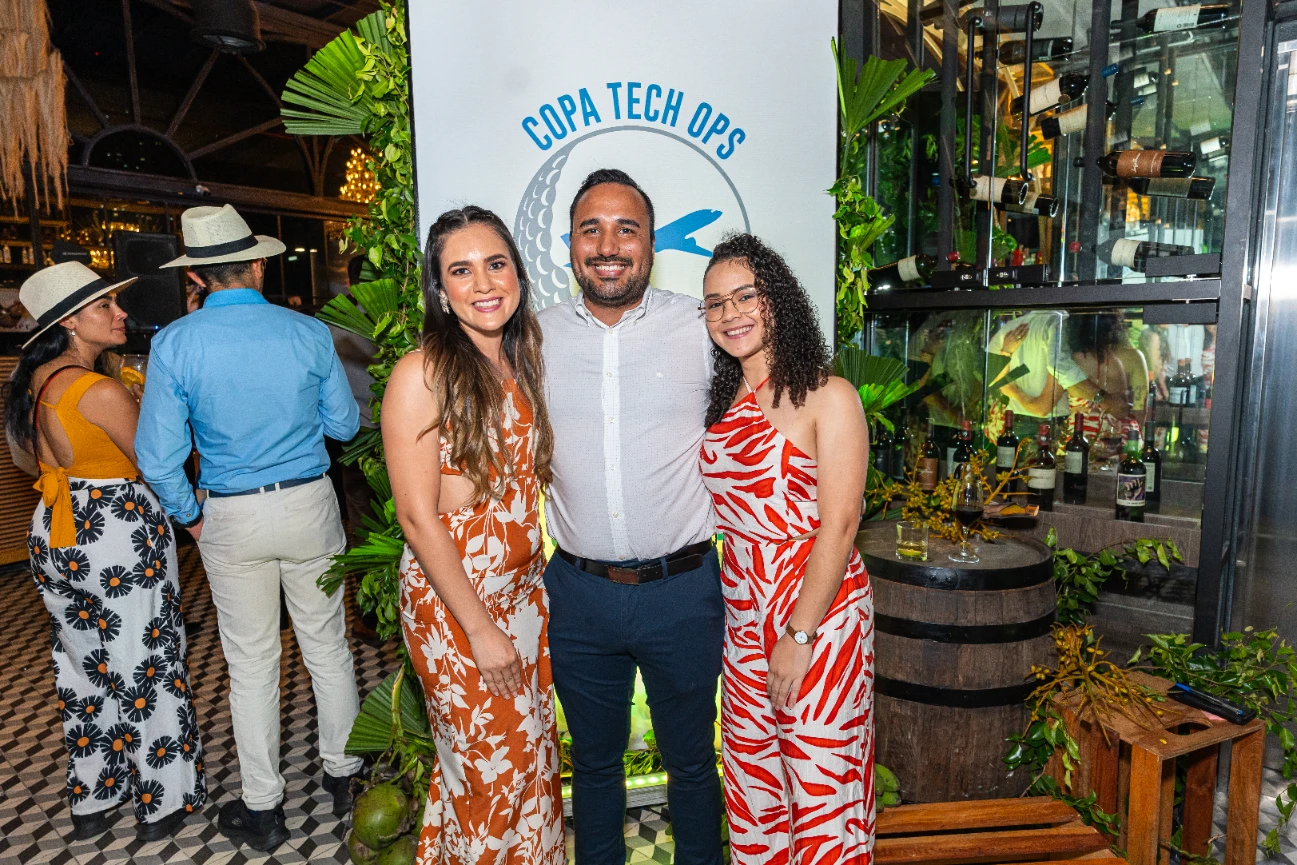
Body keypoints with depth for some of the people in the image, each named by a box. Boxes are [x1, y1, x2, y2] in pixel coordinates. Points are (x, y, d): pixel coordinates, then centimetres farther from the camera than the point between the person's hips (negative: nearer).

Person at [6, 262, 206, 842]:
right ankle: (163, 804, 22)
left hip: (53, 534, 8)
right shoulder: (102, 391, -22)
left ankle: (91, 803, 35)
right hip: (119, 537, -8)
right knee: (146, 670, 7)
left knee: (84, 668, 20)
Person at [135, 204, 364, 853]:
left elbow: (159, 458, -10)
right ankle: (344, 776, 31)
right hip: (310, 506, 1)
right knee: (327, 647, 15)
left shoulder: (173, 344, -10)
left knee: (251, 662, 12)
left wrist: (190, 518, 7)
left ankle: (263, 810, 26)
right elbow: (345, 425, 1)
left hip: (231, 519, 0)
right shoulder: (309, 333, -8)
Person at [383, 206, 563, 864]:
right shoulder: (423, 374, -16)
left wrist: (537, 585, 6)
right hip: (451, 600, -6)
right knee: (486, 766, 11)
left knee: (533, 754, 19)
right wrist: (482, 631, -15)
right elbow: (418, 517, -17)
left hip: (524, 593, 6)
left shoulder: (523, 364, 3)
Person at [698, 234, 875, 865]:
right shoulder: (722, 403, 8)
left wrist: (798, 635, -17)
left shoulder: (826, 396, -11)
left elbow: (838, 524, -16)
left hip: (820, 606, -6)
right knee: (752, 777, 18)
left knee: (822, 785, 7)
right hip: (743, 610, 6)